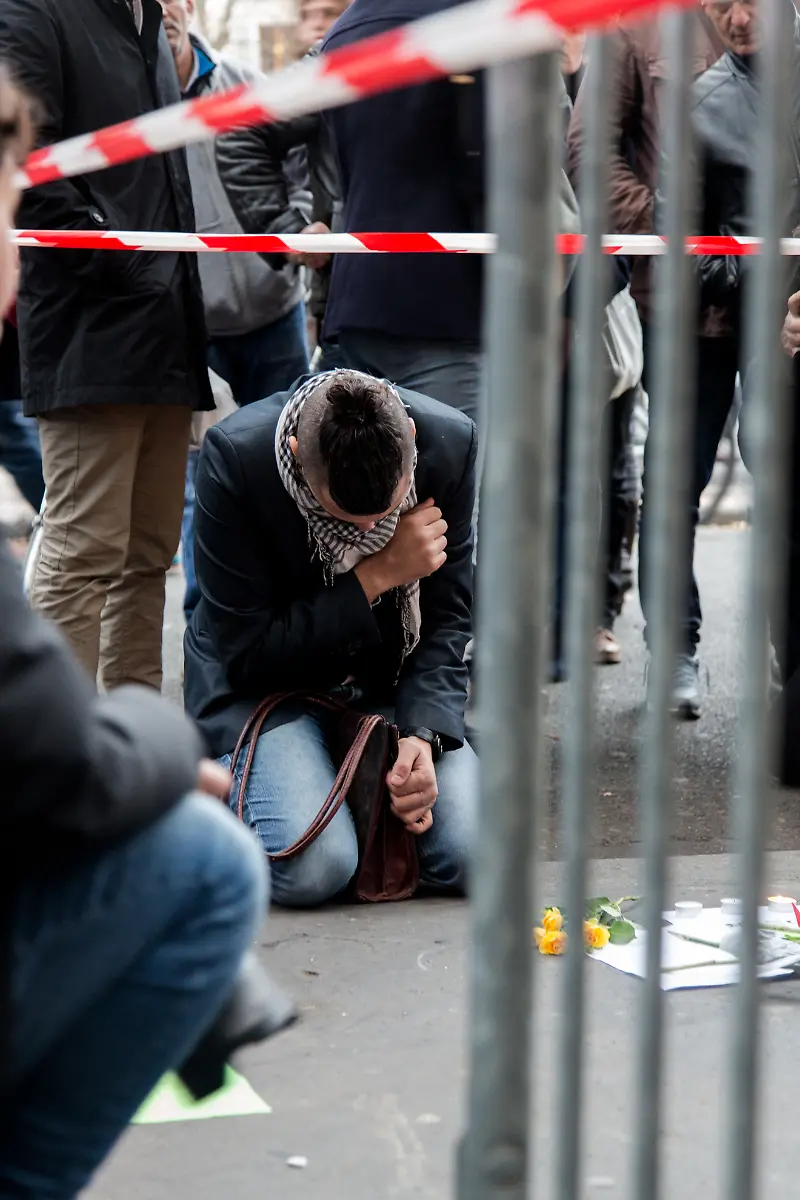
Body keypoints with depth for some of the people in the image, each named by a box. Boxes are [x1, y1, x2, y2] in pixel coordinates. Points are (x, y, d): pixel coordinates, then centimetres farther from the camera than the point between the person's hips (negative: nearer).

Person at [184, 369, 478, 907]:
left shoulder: (451, 443, -16)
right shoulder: (235, 456, -26)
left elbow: (446, 620, -4)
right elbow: (245, 654, -20)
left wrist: (423, 735, -21)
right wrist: (375, 577, -25)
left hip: (390, 682, 3)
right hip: (264, 684, -3)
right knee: (314, 866, -27)